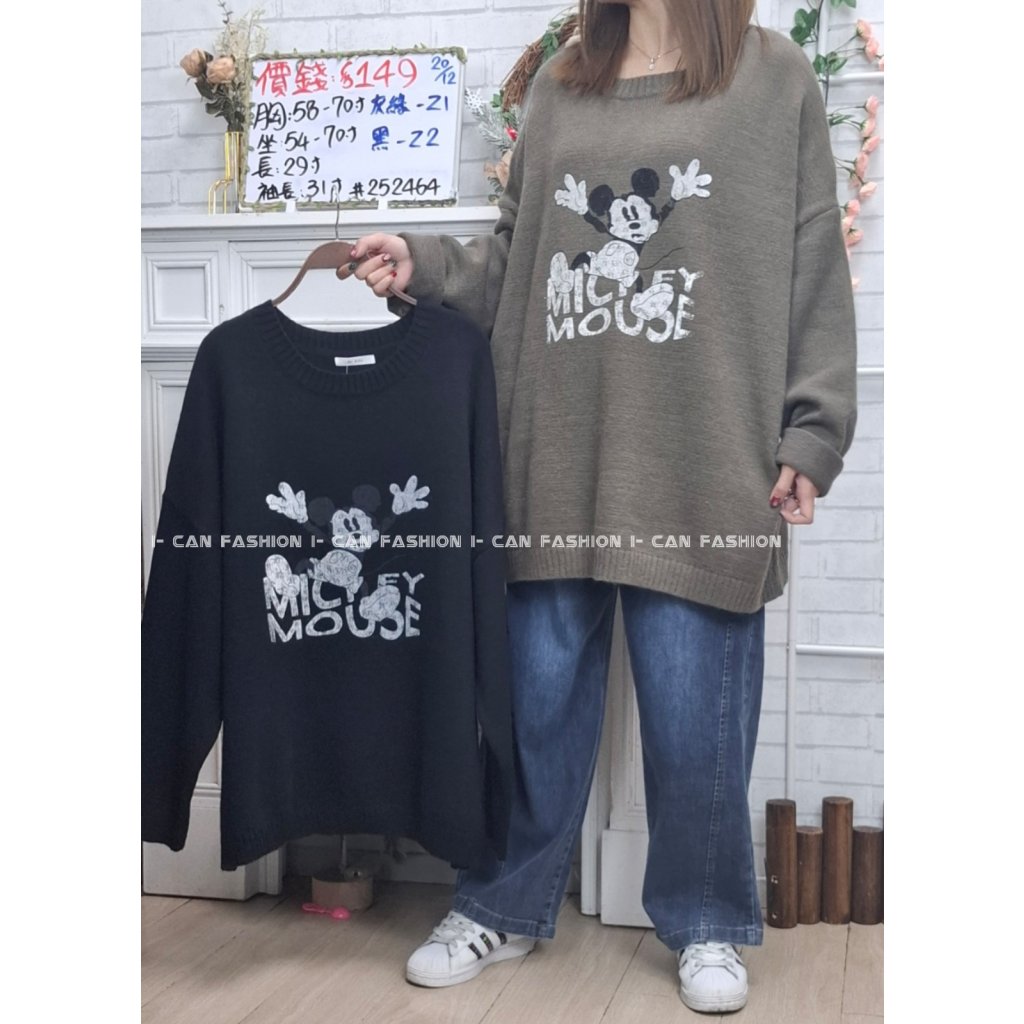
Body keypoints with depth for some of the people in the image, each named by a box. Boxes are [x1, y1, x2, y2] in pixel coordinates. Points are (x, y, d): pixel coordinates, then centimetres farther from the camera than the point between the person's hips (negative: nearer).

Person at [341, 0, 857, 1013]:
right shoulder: (557, 87, 15)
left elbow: (814, 269, 1)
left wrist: (812, 433, -5)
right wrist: (424, 263, 0)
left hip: (701, 464, -3)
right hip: (555, 456, 3)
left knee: (696, 713, 5)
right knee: (537, 701, 11)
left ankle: (707, 925, 26)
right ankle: (503, 906, 29)